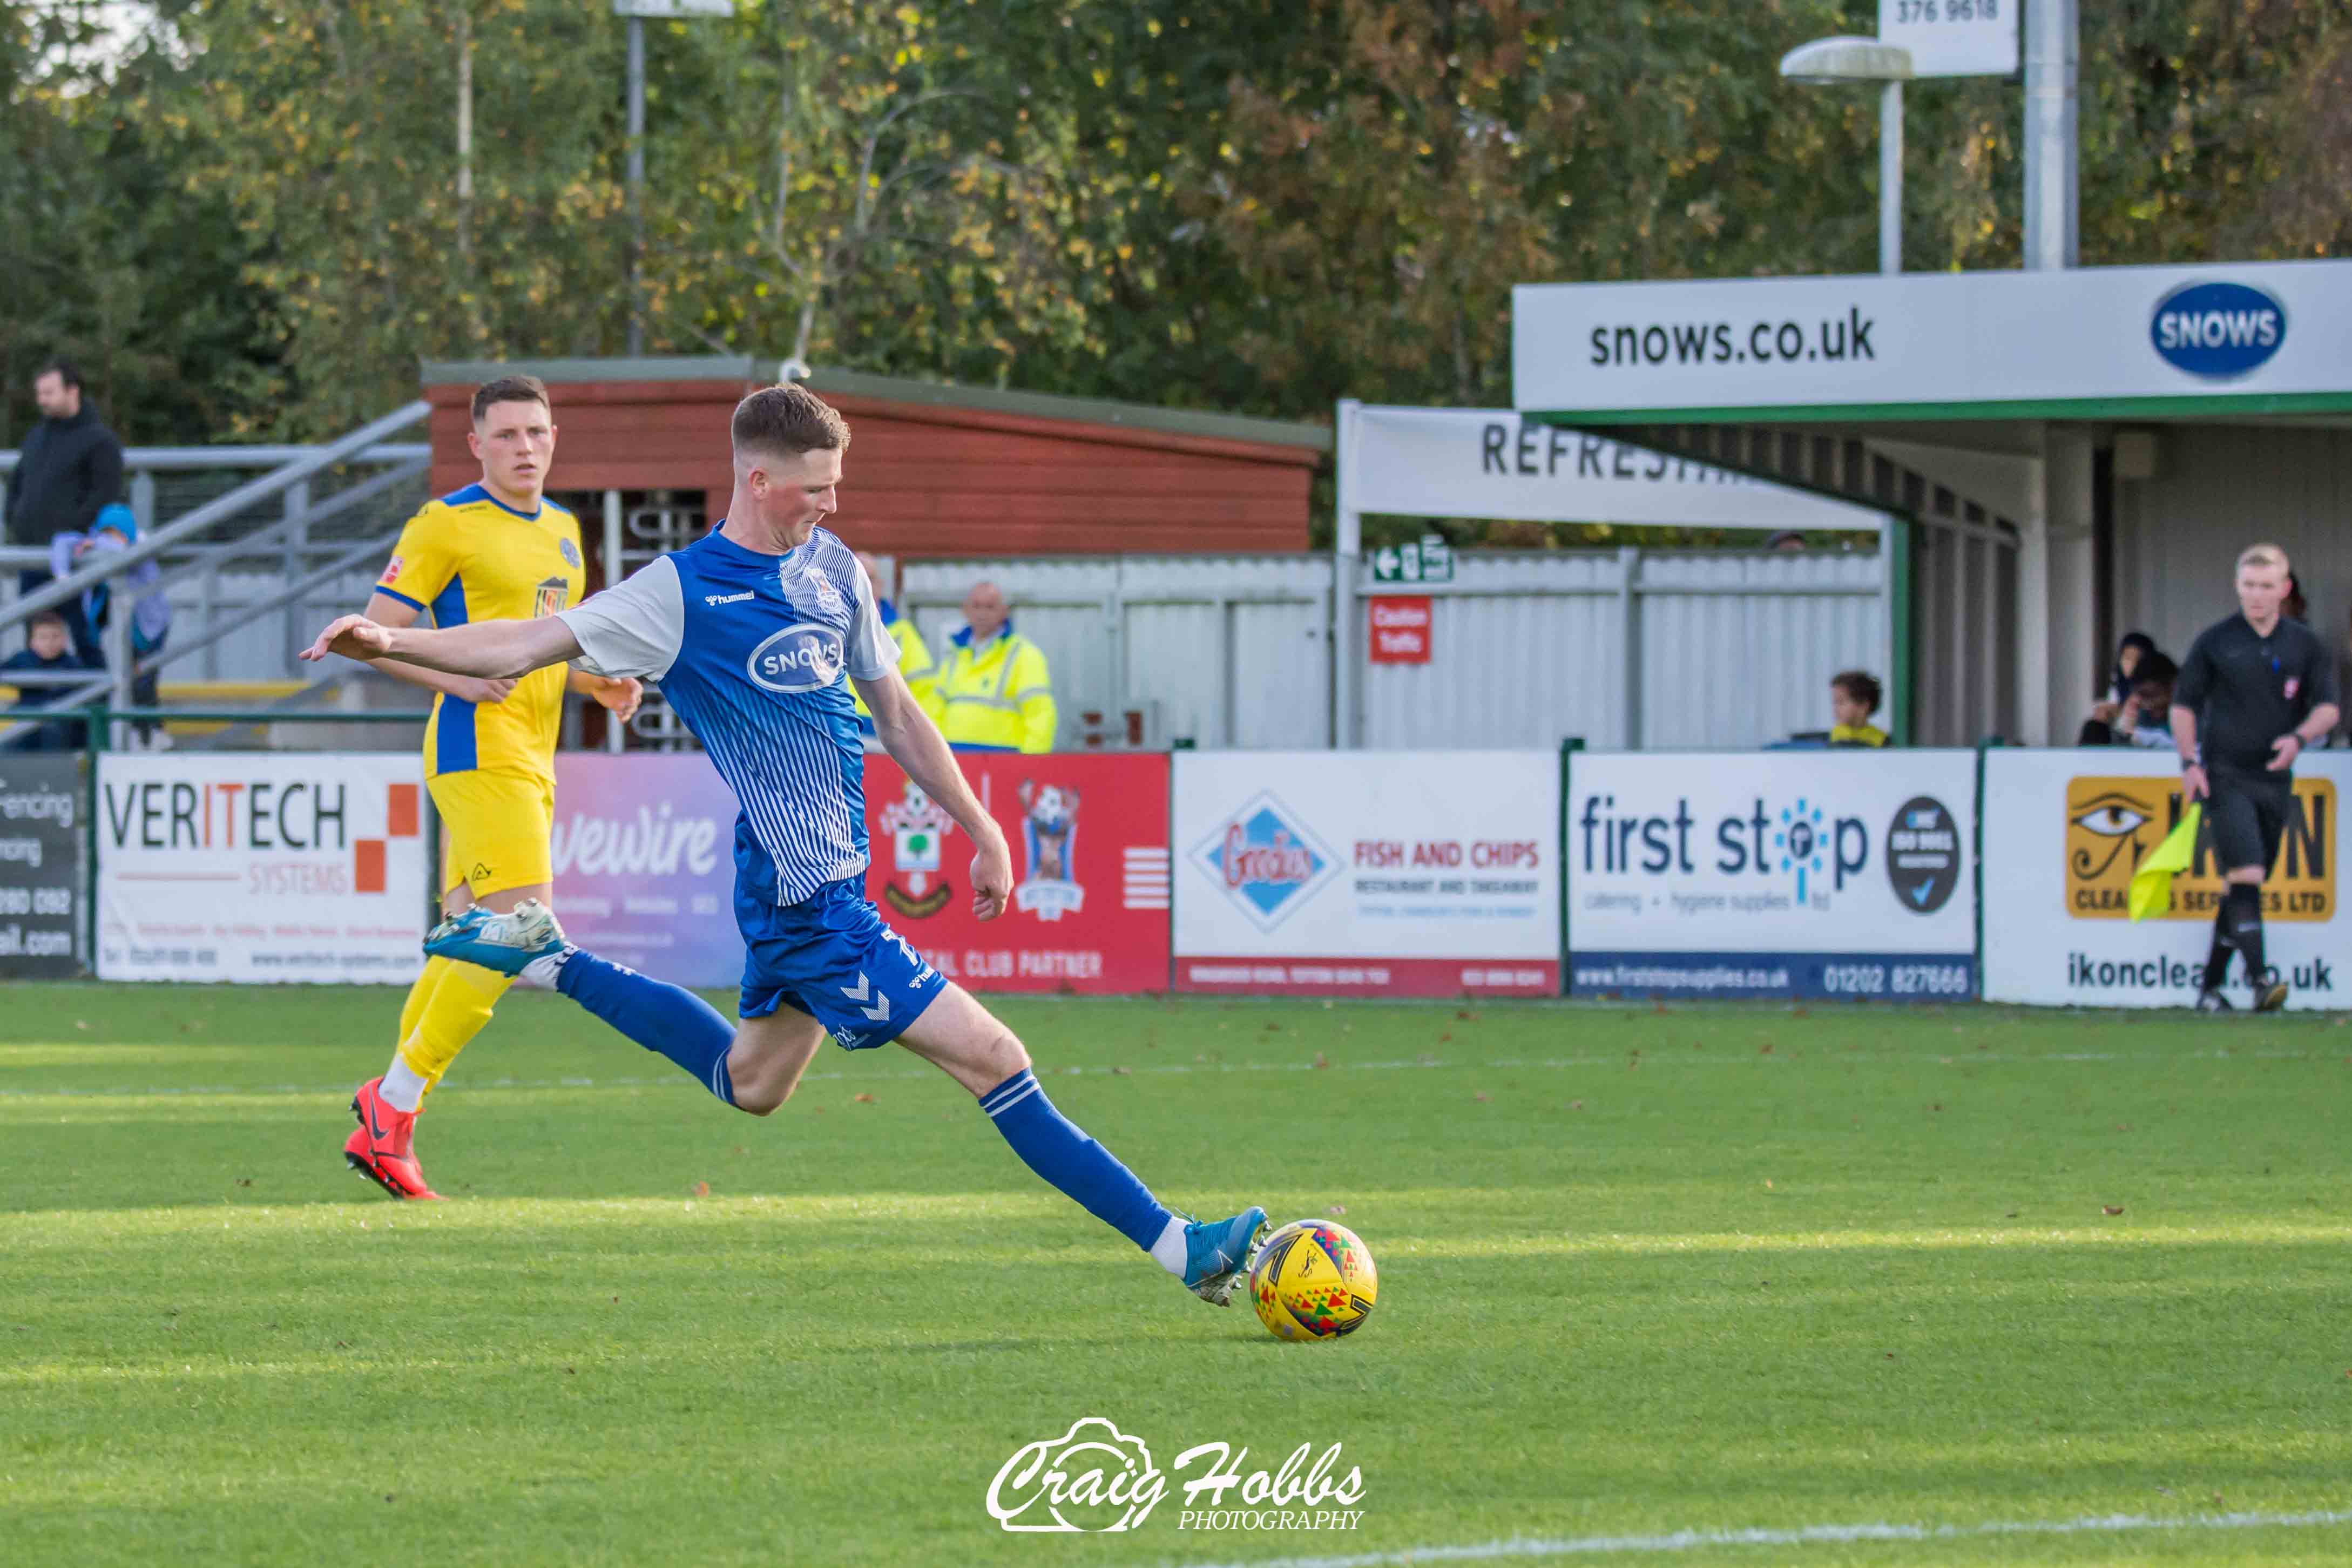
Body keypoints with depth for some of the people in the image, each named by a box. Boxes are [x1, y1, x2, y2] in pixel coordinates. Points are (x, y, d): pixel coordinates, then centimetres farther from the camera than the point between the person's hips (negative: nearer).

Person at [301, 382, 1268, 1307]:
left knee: (750, 1084, 27)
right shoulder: (681, 592, -13)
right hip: (809, 900, -9)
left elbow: (895, 712, 16)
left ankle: (546, 961, 34)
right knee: (993, 1061, -11)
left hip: (827, 880, 9)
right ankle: (1179, 1250, -8)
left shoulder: (832, 568, 8)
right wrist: (390, 643, -26)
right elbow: (532, 646, -14)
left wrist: (981, 830, 17)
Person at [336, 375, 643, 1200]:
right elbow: (377, 633, -8)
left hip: (533, 759, 9)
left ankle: (388, 1106, 16)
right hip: (478, 749, -9)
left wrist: (601, 684, 10)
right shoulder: (447, 525, -6)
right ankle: (393, 1109, -13)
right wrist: (461, 680, -21)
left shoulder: (562, 530, 18)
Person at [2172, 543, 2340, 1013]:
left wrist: (2299, 738, -17)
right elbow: (2184, 704, 8)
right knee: (2246, 873, -19)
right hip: (2225, 776, -3)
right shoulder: (2214, 642, 3)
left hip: (2275, 778, 3)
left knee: (2242, 886, 8)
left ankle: (2211, 986, 16)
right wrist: (2190, 762, -4)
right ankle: (2259, 977, -28)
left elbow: (2327, 708, 3)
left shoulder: (2306, 647, 7)